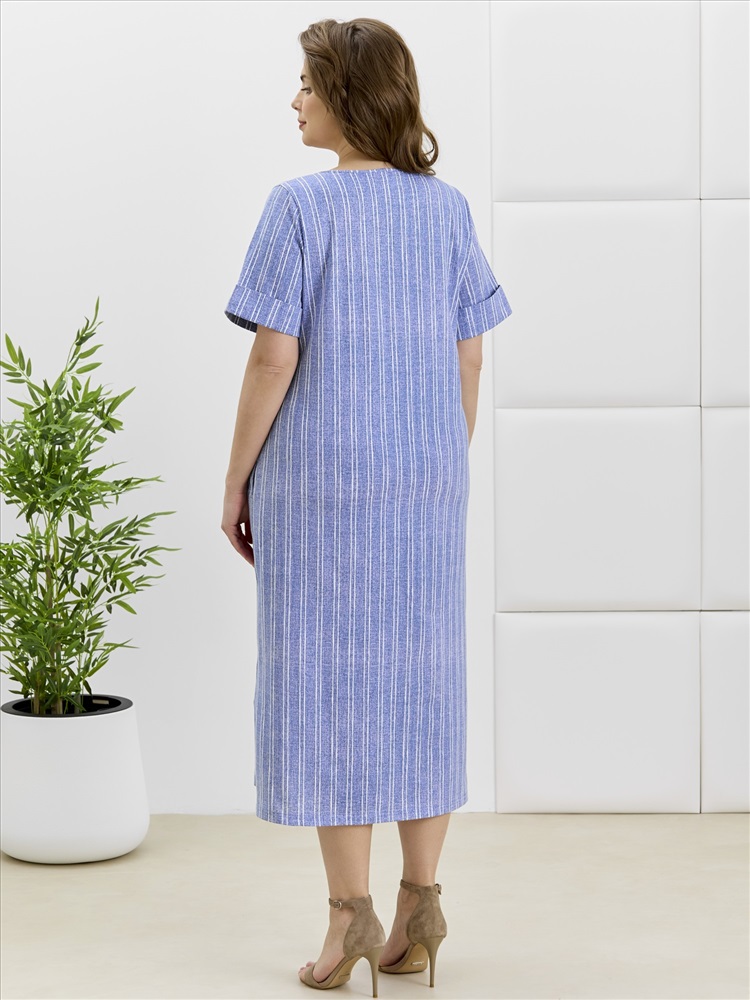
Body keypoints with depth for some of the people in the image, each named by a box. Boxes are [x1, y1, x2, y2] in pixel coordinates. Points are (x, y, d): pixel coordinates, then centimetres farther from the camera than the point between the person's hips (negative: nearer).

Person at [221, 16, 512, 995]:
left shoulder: (301, 205, -9)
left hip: (319, 476, -4)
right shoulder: (448, 207, 5)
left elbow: (274, 356, -12)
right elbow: (468, 359, 7)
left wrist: (236, 480, -3)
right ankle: (420, 899, 16)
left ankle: (351, 909, 6)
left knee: (326, 676, 3)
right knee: (421, 671, 11)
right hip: (426, 477, 5)